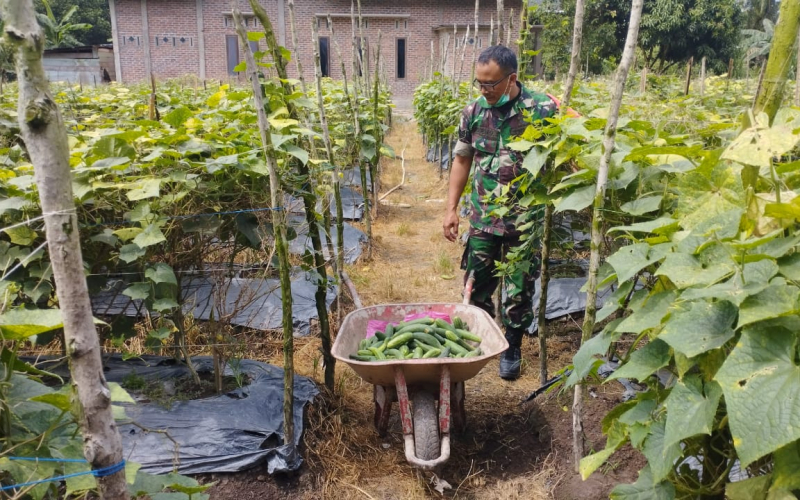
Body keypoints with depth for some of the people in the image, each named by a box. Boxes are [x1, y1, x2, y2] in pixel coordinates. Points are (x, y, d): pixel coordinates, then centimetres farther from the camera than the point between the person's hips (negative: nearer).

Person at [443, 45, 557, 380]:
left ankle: (512, 348, 30)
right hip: (483, 217, 3)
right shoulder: (473, 111, 0)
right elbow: (462, 159, 8)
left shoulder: (543, 109, -11)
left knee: (519, 290, 9)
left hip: (525, 220, -3)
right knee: (477, 286, 13)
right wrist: (451, 208, 4)